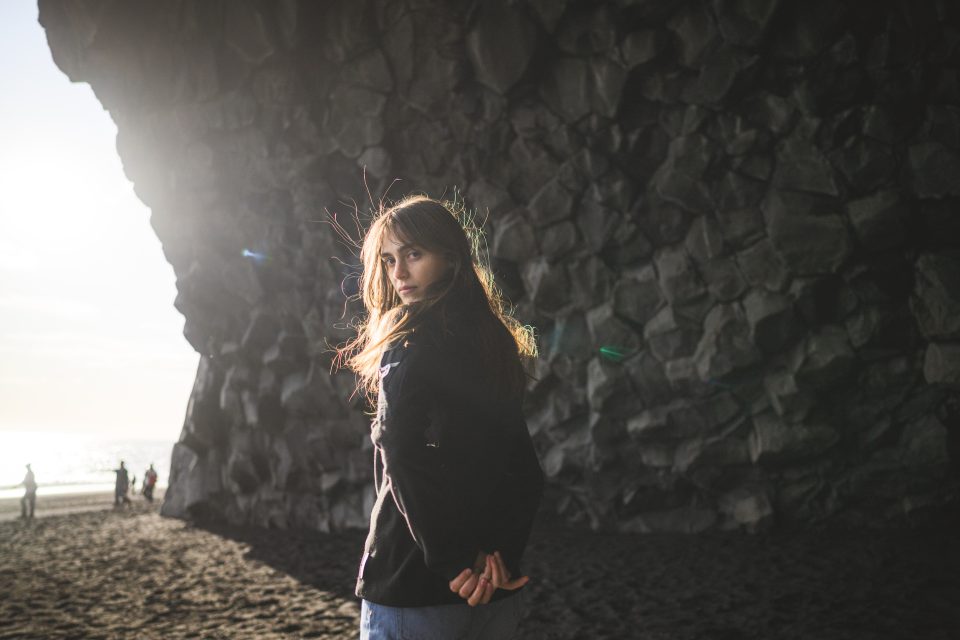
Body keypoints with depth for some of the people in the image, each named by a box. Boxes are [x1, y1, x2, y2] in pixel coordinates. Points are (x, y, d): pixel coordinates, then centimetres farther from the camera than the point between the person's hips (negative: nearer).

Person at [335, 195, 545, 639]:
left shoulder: (411, 343, -12)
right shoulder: (495, 341, 8)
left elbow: (404, 458, -23)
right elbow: (527, 474, 5)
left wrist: (450, 561, -17)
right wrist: (501, 550, -3)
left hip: (413, 586, -6)